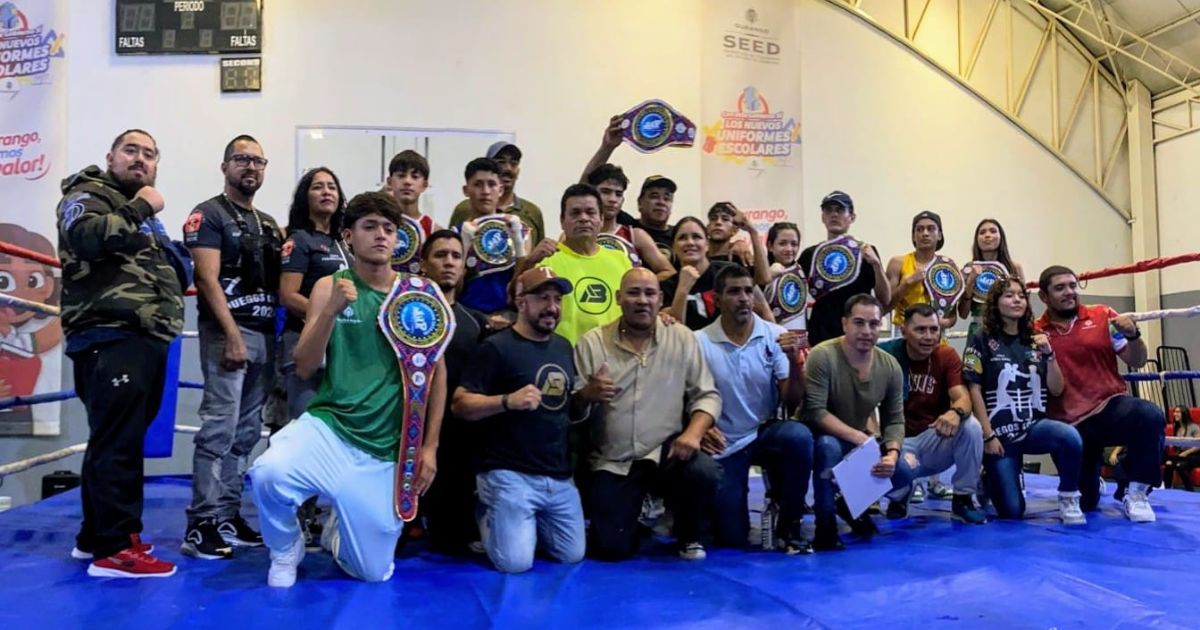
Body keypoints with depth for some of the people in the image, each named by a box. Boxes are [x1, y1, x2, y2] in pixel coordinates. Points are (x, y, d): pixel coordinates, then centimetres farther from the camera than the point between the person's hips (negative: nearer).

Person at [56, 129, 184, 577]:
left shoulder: (144, 212, 27)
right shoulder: (87, 195, 1)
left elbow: (172, 276, 31)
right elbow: (87, 236, -24)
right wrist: (141, 208, -13)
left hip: (147, 340, 9)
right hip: (111, 340, -9)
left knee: (117, 440, 14)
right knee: (117, 441, -10)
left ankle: (95, 535, 23)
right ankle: (113, 548, -6)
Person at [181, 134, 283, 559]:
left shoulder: (269, 224, 20)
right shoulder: (208, 215, -2)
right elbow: (208, 279, -12)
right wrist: (233, 335, -19)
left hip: (265, 334, 7)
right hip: (226, 332, -7)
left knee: (246, 433, 9)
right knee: (219, 429, -11)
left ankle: (228, 516, 15)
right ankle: (202, 524, -7)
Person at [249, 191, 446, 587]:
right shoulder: (330, 287, 0)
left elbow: (437, 372, 4)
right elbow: (304, 368, -5)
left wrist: (429, 447, 0)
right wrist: (332, 310, -19)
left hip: (386, 451, 1)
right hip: (328, 428, 0)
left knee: (373, 573, 5)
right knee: (268, 474, -33)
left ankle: (338, 531, 42)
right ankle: (286, 550, 1)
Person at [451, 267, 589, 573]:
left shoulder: (564, 347, 13)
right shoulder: (497, 347, -9)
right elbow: (460, 404, -13)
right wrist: (508, 400, -28)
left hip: (559, 476, 6)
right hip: (510, 474, -6)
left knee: (572, 556, 6)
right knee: (516, 562, -13)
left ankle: (528, 523, 33)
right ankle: (486, 517, 18)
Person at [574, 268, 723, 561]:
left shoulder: (682, 338, 2)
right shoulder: (592, 342, 0)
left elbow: (707, 395, 0)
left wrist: (693, 432, -19)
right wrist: (588, 393, -25)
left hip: (667, 451, 1)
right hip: (612, 462, 0)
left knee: (705, 472, -31)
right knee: (611, 548, -11)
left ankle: (688, 534, 4)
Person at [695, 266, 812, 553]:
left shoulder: (775, 336, -6)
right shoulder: (699, 342, -10)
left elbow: (792, 401, -9)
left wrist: (795, 361, -26)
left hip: (765, 432, 1)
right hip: (724, 445, -1)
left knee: (799, 436, -34)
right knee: (732, 538, -4)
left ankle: (788, 527, -13)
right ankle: (715, 504, 34)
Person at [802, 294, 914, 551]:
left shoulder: (890, 366, -7)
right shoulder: (822, 356, -24)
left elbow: (894, 419, -4)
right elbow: (815, 412, -29)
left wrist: (892, 453, -24)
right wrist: (858, 438, -34)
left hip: (861, 441, 5)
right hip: (823, 438, -5)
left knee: (902, 473, -15)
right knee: (829, 446, -38)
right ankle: (825, 522, -17)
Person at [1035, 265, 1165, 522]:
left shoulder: (1102, 316, 1)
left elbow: (1136, 362, 2)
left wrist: (1133, 335, -18)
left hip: (1111, 407, 0)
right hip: (1071, 424, 0)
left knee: (1151, 416, -37)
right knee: (1084, 504, 3)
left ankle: (1136, 493, -15)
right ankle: (1093, 482, 43)